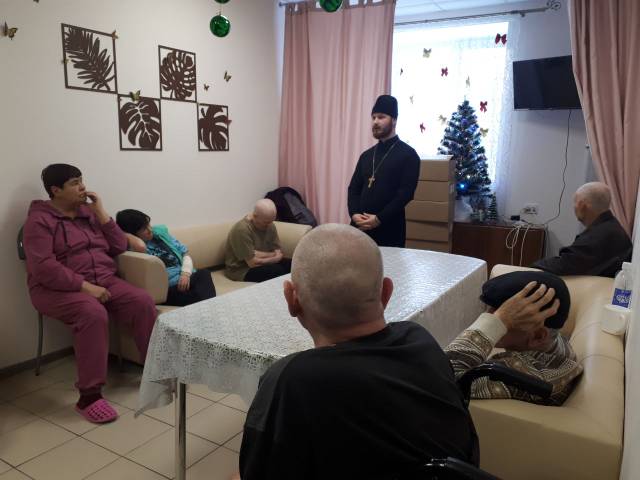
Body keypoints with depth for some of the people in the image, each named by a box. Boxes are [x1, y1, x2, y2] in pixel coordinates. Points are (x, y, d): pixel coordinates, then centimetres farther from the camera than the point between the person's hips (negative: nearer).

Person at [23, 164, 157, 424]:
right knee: (93, 313, -36)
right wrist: (85, 286, -23)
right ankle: (89, 395, -28)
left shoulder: (88, 212, 14)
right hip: (58, 289, -5)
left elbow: (120, 247, 8)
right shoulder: (39, 220, -6)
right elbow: (44, 268, -17)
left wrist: (101, 212, 0)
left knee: (143, 301, -19)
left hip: (104, 281, 6)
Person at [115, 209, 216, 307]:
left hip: (185, 278, 5)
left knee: (204, 273, -30)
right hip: (169, 289, -5)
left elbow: (185, 255, 15)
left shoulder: (160, 232, 14)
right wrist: (124, 233, -9)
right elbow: (140, 246, -30)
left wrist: (185, 274, -5)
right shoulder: (130, 247, -3)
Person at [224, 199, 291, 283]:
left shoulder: (269, 225, -2)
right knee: (278, 270, -28)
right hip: (242, 270, -7)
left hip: (263, 263, 7)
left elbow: (278, 253, -2)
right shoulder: (242, 229, -24)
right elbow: (253, 263, -24)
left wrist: (261, 254, -20)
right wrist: (272, 255, -12)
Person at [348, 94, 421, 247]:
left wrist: (379, 219, -17)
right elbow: (354, 187, 12)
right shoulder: (366, 155, 15)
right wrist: (354, 214, -7)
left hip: (389, 229, -5)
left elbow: (406, 193, -11)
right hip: (360, 226, 5)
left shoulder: (408, 154, -3)